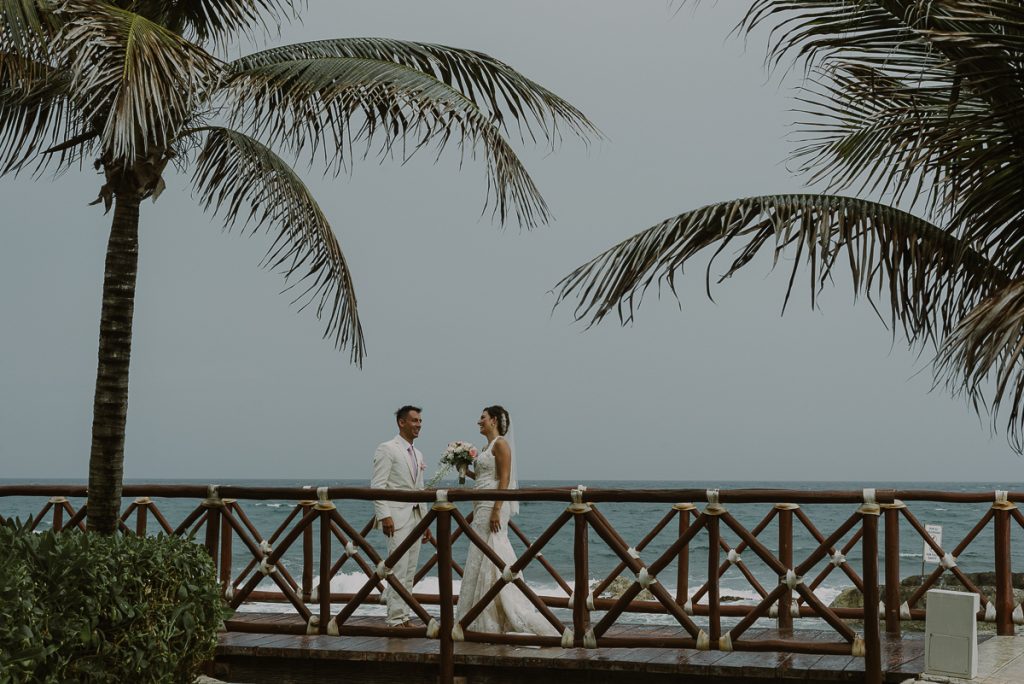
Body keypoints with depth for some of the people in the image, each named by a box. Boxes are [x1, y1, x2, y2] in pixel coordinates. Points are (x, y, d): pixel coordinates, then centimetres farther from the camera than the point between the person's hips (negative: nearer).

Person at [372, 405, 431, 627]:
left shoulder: (418, 455, 19)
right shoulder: (386, 450, -5)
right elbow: (377, 485, -11)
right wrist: (384, 516, -19)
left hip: (415, 517, 8)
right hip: (396, 517, -8)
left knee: (410, 572, 8)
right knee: (398, 569, -11)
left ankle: (404, 617, 13)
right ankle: (396, 619, -7)